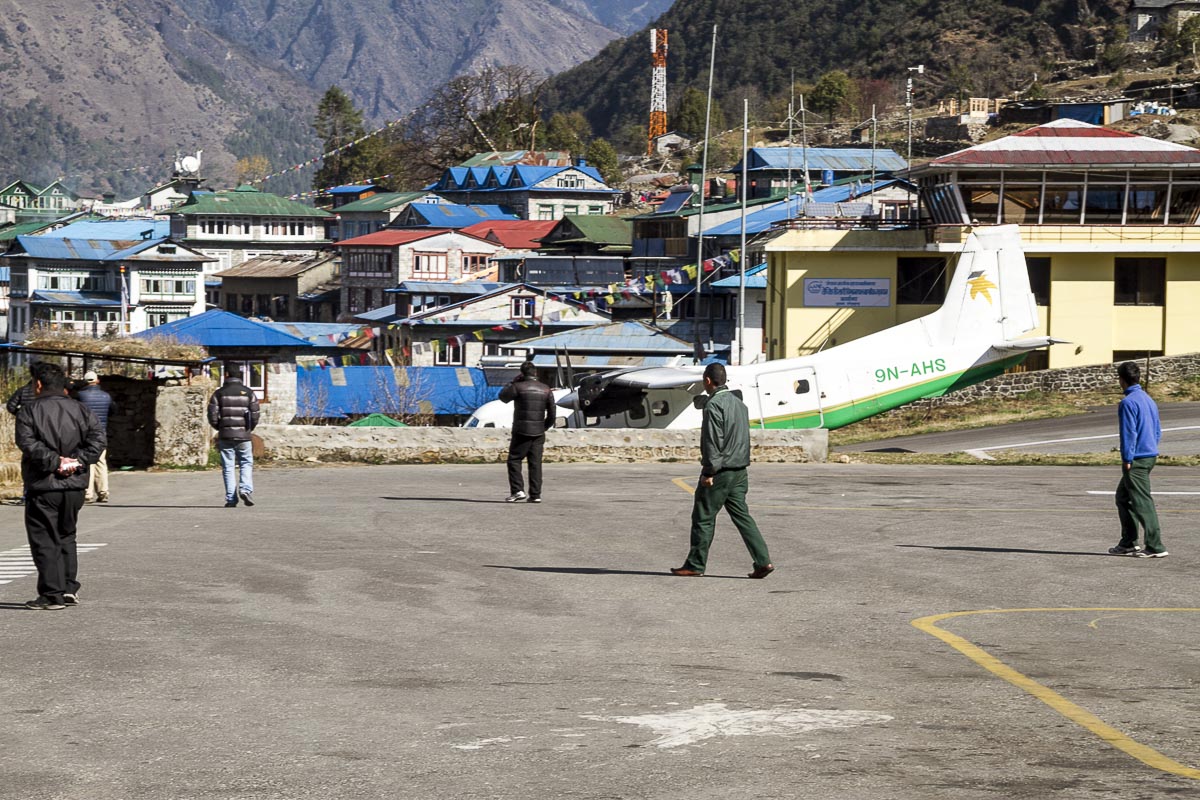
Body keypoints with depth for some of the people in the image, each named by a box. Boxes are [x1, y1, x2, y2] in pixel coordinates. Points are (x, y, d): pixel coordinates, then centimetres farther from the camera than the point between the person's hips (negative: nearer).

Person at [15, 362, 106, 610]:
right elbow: (98, 438, -2)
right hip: (75, 486, 5)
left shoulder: (29, 411, -5)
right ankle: (69, 588, 17)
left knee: (45, 542, 1)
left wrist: (55, 461, -18)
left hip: (43, 486, -5)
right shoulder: (80, 409, 7)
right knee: (66, 536, 20)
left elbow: (28, 443, -18)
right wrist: (77, 460, -8)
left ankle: (52, 595, -2)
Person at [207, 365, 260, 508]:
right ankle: (246, 489, -13)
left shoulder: (219, 393, 0)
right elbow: (255, 416, -2)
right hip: (244, 436, 0)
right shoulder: (248, 393, 2)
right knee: (246, 464, 10)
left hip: (225, 436, 0)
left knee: (228, 467, 4)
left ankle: (231, 499, 1)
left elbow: (212, 417, -4)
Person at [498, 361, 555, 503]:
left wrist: (513, 382, 14)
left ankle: (518, 490, -10)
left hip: (521, 432, -4)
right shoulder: (546, 390, 7)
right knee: (535, 463, 6)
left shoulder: (518, 387, -8)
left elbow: (503, 396, 9)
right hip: (539, 433, 4)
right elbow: (551, 415, 8)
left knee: (514, 461, 3)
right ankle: (535, 494, 4)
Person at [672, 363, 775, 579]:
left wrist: (709, 472, -17)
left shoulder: (714, 405, -15)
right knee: (741, 516, 7)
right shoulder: (739, 403, 13)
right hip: (739, 471, 8)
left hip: (719, 472, -8)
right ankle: (763, 561, -3)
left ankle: (695, 565, 8)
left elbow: (713, 441, -19)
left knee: (703, 518, 2)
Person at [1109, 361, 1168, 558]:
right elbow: (1157, 431, 19)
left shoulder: (1128, 402, -14)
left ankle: (1155, 547, -8)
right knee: (1123, 497, 18)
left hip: (1136, 460, -9)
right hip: (1150, 455, 9)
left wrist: (1127, 459, -15)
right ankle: (1128, 543, 19)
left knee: (1143, 503, -7)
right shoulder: (1148, 400, 14)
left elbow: (1129, 433, -18)